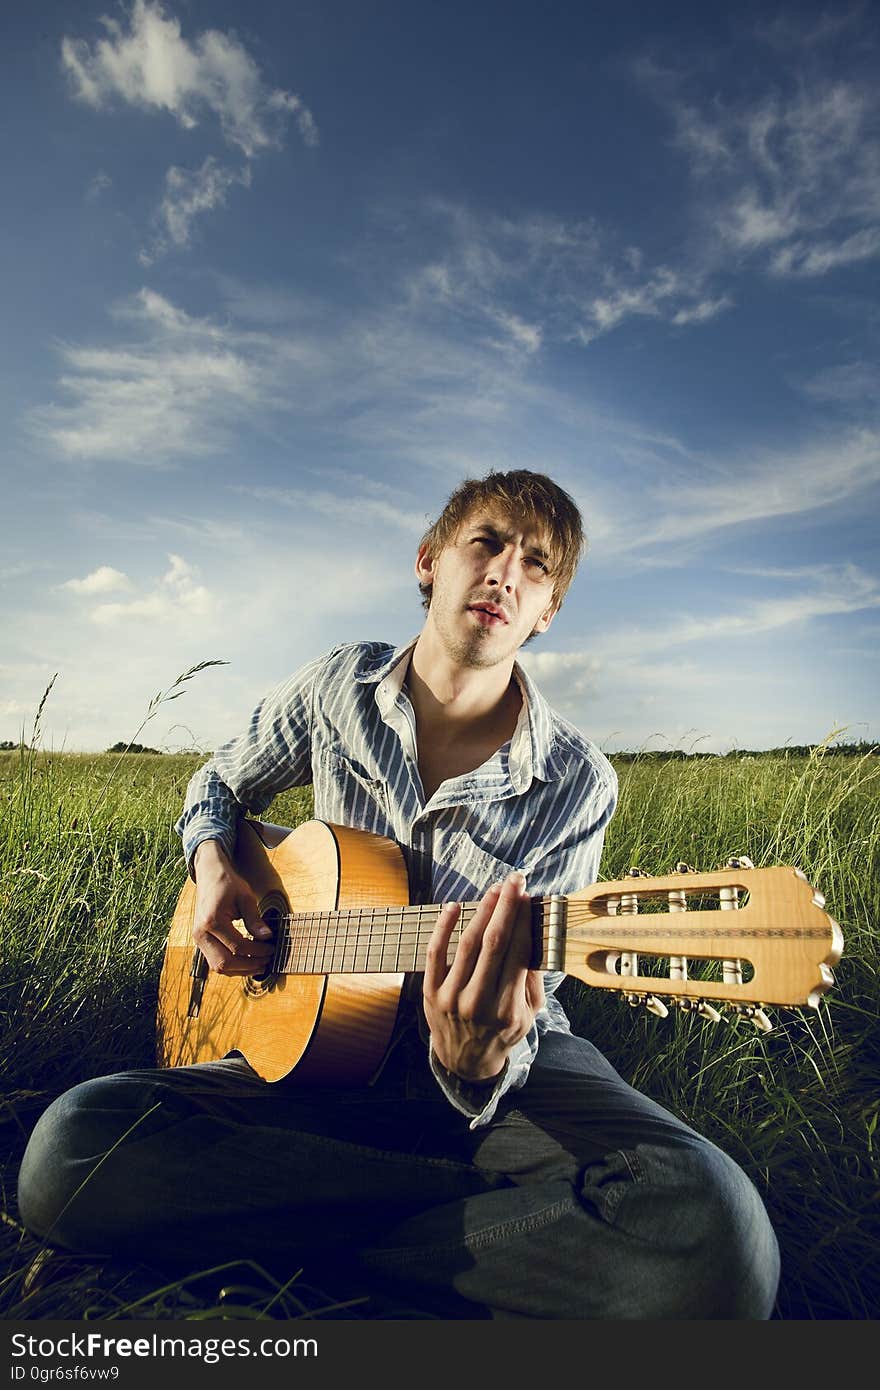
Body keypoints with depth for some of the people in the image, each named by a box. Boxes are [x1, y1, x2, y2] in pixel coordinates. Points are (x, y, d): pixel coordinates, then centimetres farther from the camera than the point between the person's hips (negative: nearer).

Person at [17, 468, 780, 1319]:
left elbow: (524, 995, -12)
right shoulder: (337, 689, -1)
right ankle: (488, 1200, -13)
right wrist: (213, 866, -4)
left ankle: (308, 1243, -12)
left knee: (712, 1234, -32)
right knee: (67, 1151, -24)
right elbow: (220, 784, 17)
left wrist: (476, 1063, -35)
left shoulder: (576, 786, -11)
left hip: (502, 1074, -1)